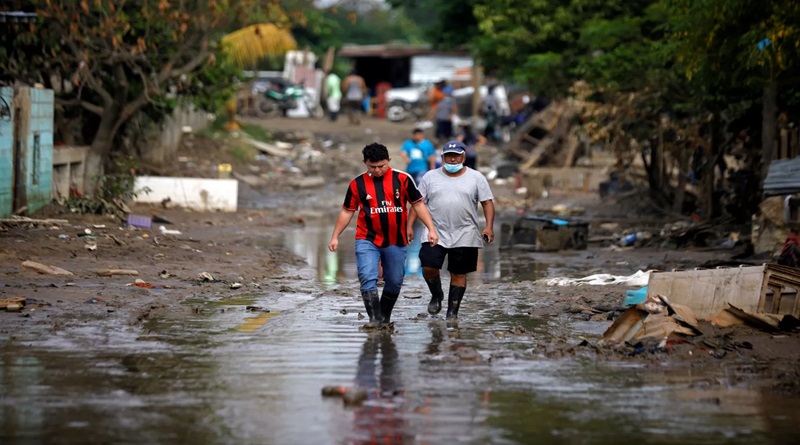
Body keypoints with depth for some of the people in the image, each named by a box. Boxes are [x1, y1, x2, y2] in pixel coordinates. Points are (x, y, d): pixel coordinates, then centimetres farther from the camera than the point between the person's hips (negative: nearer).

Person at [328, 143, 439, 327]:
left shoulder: (402, 179, -2)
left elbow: (418, 204, 3)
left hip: (396, 241, 1)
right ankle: (374, 318, -17)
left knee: (394, 282, 8)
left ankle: (385, 317, 26)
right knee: (367, 278, -18)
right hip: (367, 241, -1)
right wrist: (335, 237, 6)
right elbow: (347, 211, 9)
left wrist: (431, 229, -4)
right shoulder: (357, 184, 0)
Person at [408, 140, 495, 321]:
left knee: (459, 273, 2)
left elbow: (487, 202, 3)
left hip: (464, 236, 0)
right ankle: (436, 295, 15)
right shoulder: (430, 177, 7)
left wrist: (489, 226, -9)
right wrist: (409, 226, -1)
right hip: (435, 233, 0)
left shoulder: (476, 178, 5)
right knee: (428, 267, -14)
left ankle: (452, 312, 11)